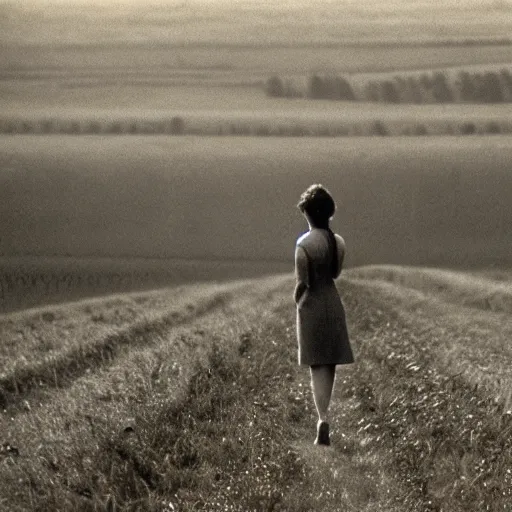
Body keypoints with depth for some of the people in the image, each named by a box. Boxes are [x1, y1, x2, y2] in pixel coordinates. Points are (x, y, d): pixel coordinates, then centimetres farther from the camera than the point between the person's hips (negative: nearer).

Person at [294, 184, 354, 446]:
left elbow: (302, 283, -13)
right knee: (331, 363, 13)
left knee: (317, 365, -1)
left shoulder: (304, 243, -16)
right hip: (334, 304, 4)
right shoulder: (338, 242, -1)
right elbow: (336, 273, 7)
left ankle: (323, 419, -11)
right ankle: (324, 414, 23)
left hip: (312, 306, -4)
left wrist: (297, 300, 3)